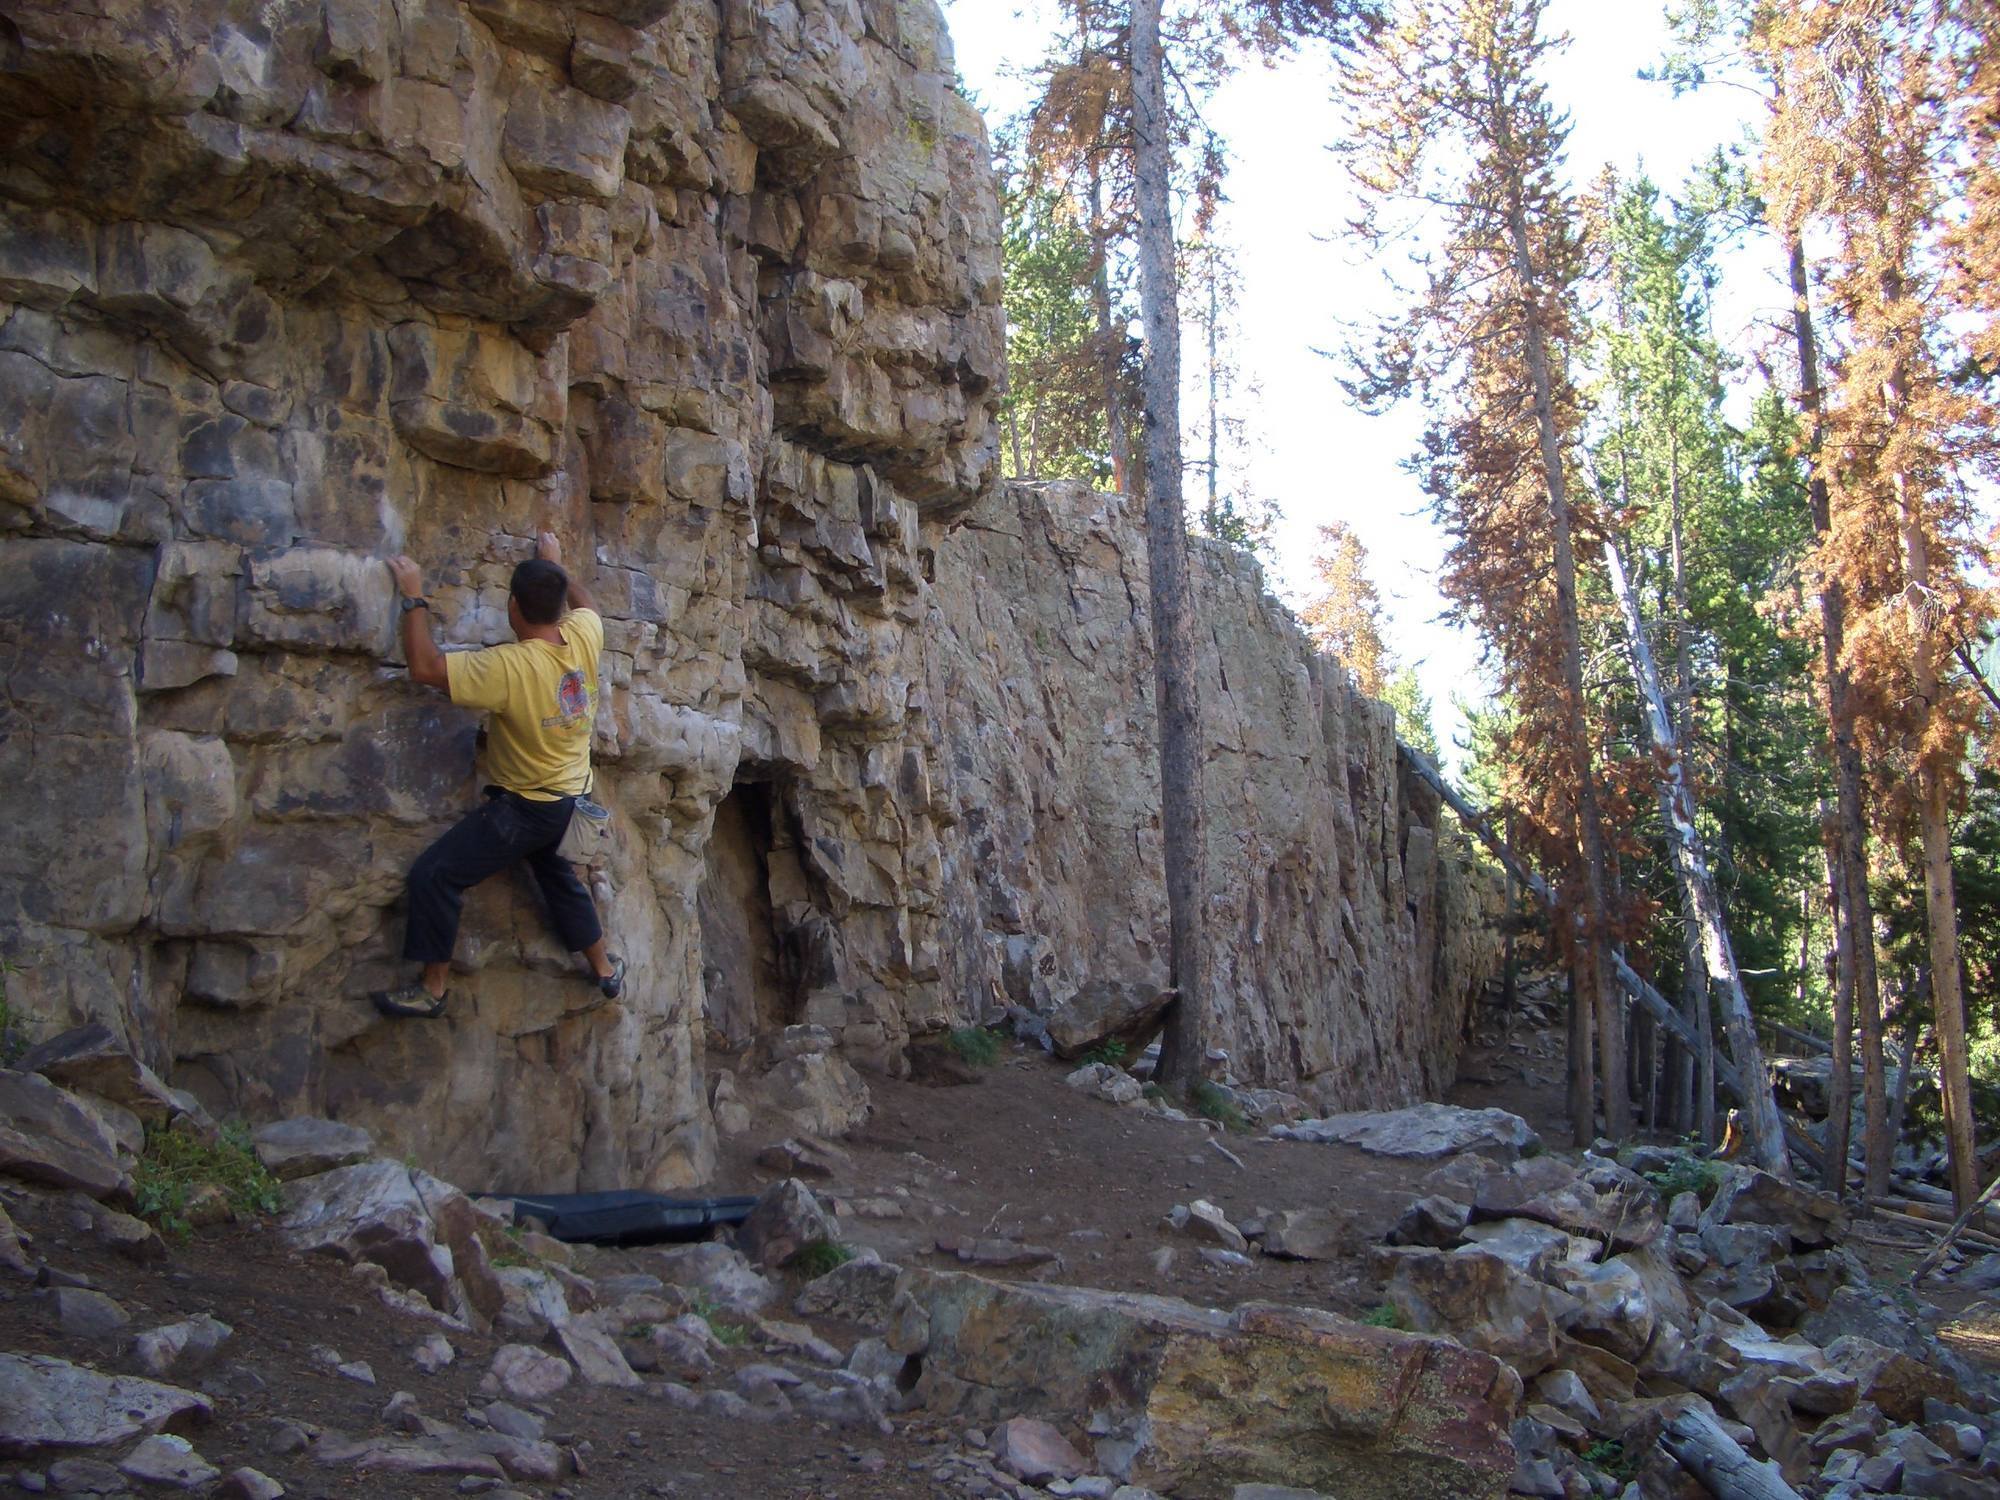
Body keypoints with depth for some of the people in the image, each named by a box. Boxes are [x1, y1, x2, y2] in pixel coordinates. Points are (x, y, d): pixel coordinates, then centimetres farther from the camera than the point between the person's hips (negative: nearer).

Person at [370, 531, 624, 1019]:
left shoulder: (510, 667, -30)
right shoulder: (583, 637, -11)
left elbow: (424, 666, -27)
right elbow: (586, 603, 14)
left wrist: (415, 597, -18)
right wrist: (555, 565, 26)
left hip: (523, 808, -8)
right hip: (569, 798, 8)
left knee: (432, 875, -4)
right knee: (554, 870, 31)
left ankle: (431, 988, 3)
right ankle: (605, 970, 43)